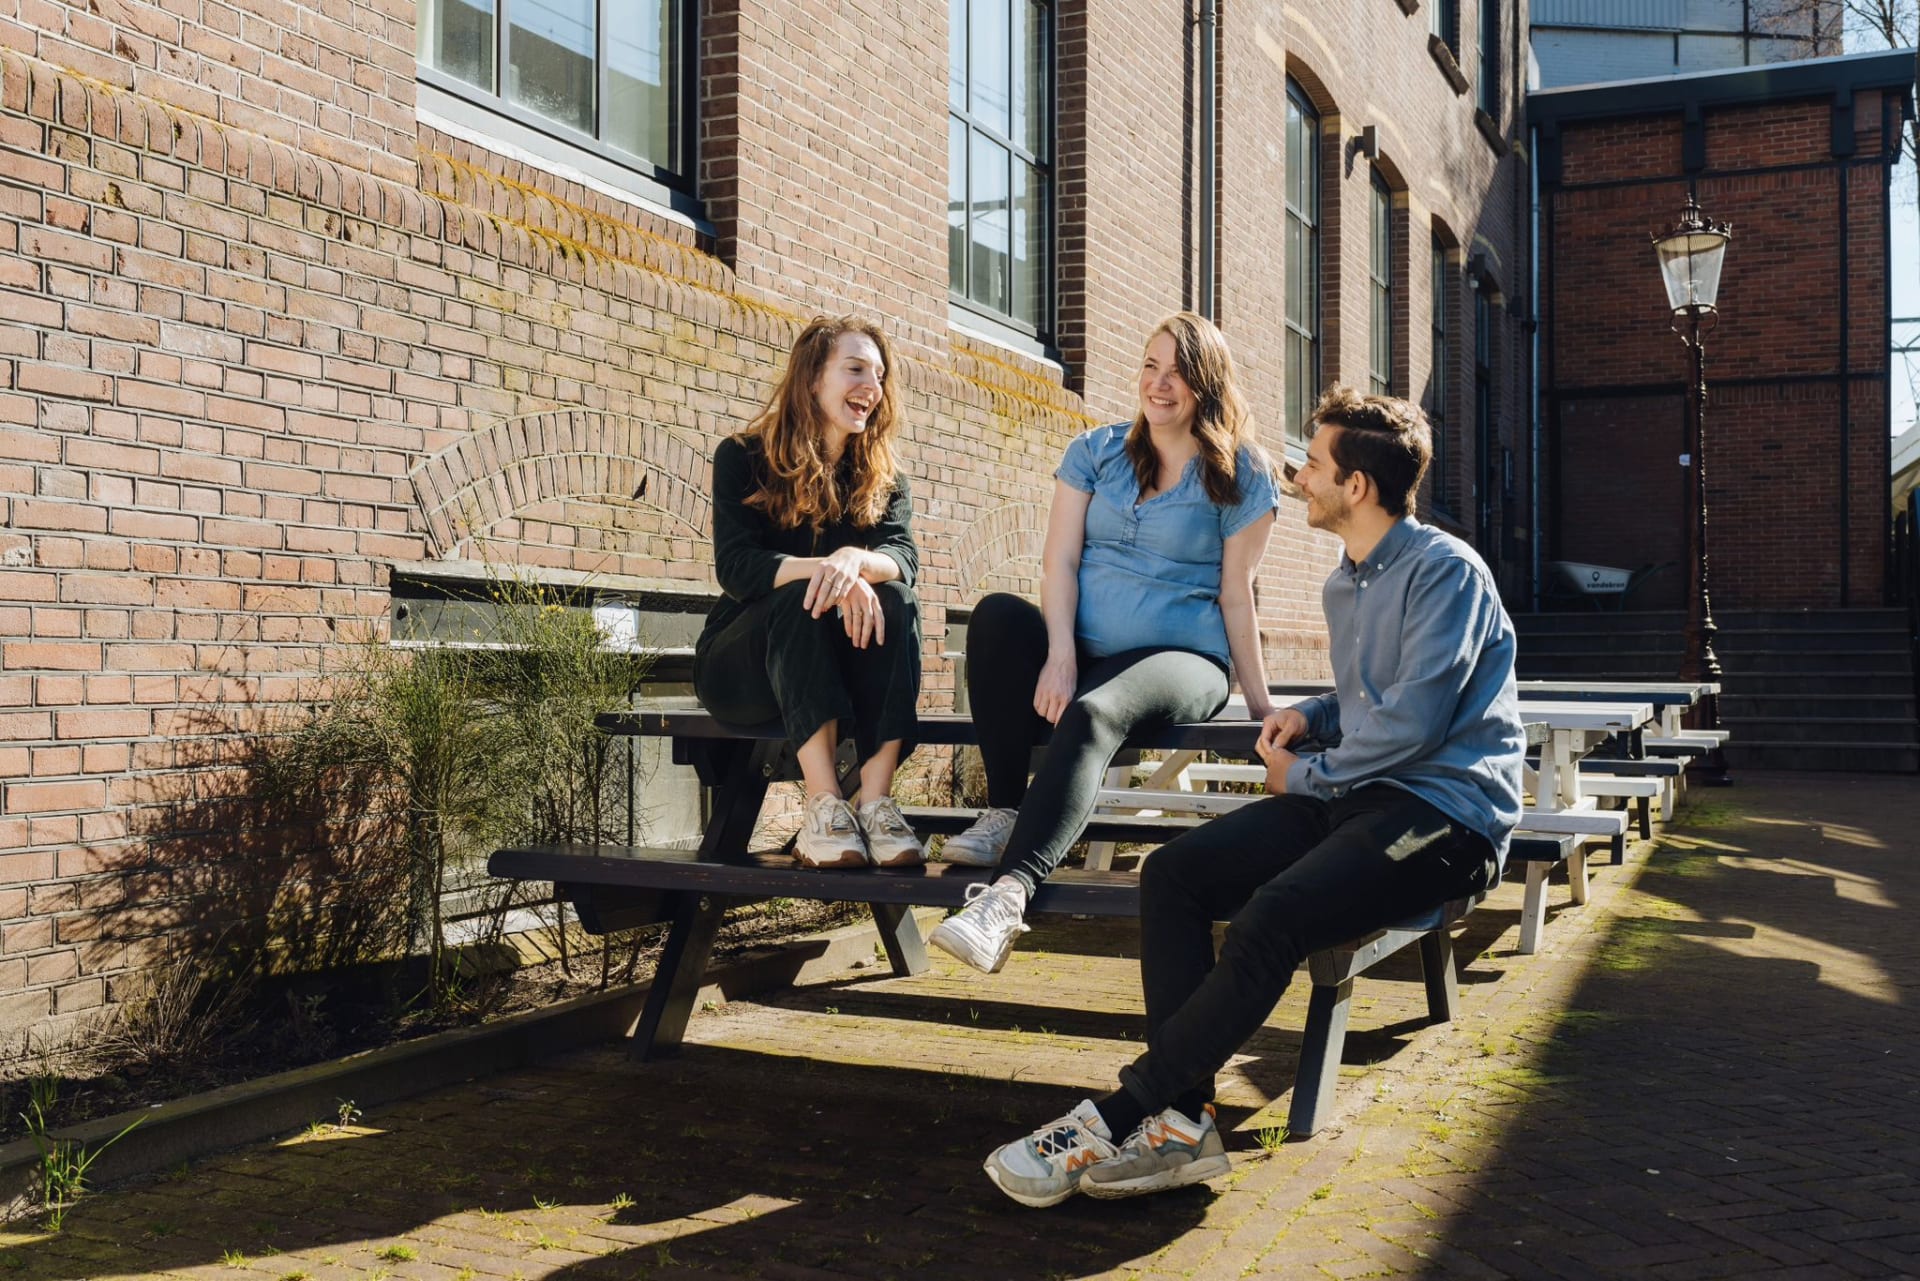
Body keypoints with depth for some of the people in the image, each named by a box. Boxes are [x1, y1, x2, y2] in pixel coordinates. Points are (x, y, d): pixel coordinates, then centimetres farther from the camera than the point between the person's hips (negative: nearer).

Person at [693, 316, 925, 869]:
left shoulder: (884, 480, 6)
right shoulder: (744, 457, -4)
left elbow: (904, 556, -15)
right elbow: (735, 566, -19)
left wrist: (853, 560, -39)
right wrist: (822, 570, -38)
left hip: (834, 674, 3)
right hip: (740, 667, -3)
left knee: (897, 602, -26)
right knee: (800, 597, -33)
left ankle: (876, 797, -38)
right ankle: (822, 801, -43)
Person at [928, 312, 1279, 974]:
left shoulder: (1241, 474, 6)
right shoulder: (1096, 451, 13)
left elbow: (1235, 596, 5)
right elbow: (1059, 559, 1)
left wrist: (1260, 707, 0)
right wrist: (1060, 655, -15)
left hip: (1181, 658, -3)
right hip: (1080, 650, 4)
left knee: (1093, 714, -37)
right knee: (997, 613, -29)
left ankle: (1007, 894, -50)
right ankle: (1004, 810, -24)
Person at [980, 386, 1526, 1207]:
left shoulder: (1444, 571, -9)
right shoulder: (1345, 584, 20)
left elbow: (1412, 718, -18)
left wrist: (1303, 775, -6)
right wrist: (1309, 716, 10)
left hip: (1443, 811, -9)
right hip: (1357, 797, 9)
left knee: (1270, 919, -33)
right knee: (1172, 874, -13)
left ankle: (1117, 1120, -23)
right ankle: (1181, 1120, -19)